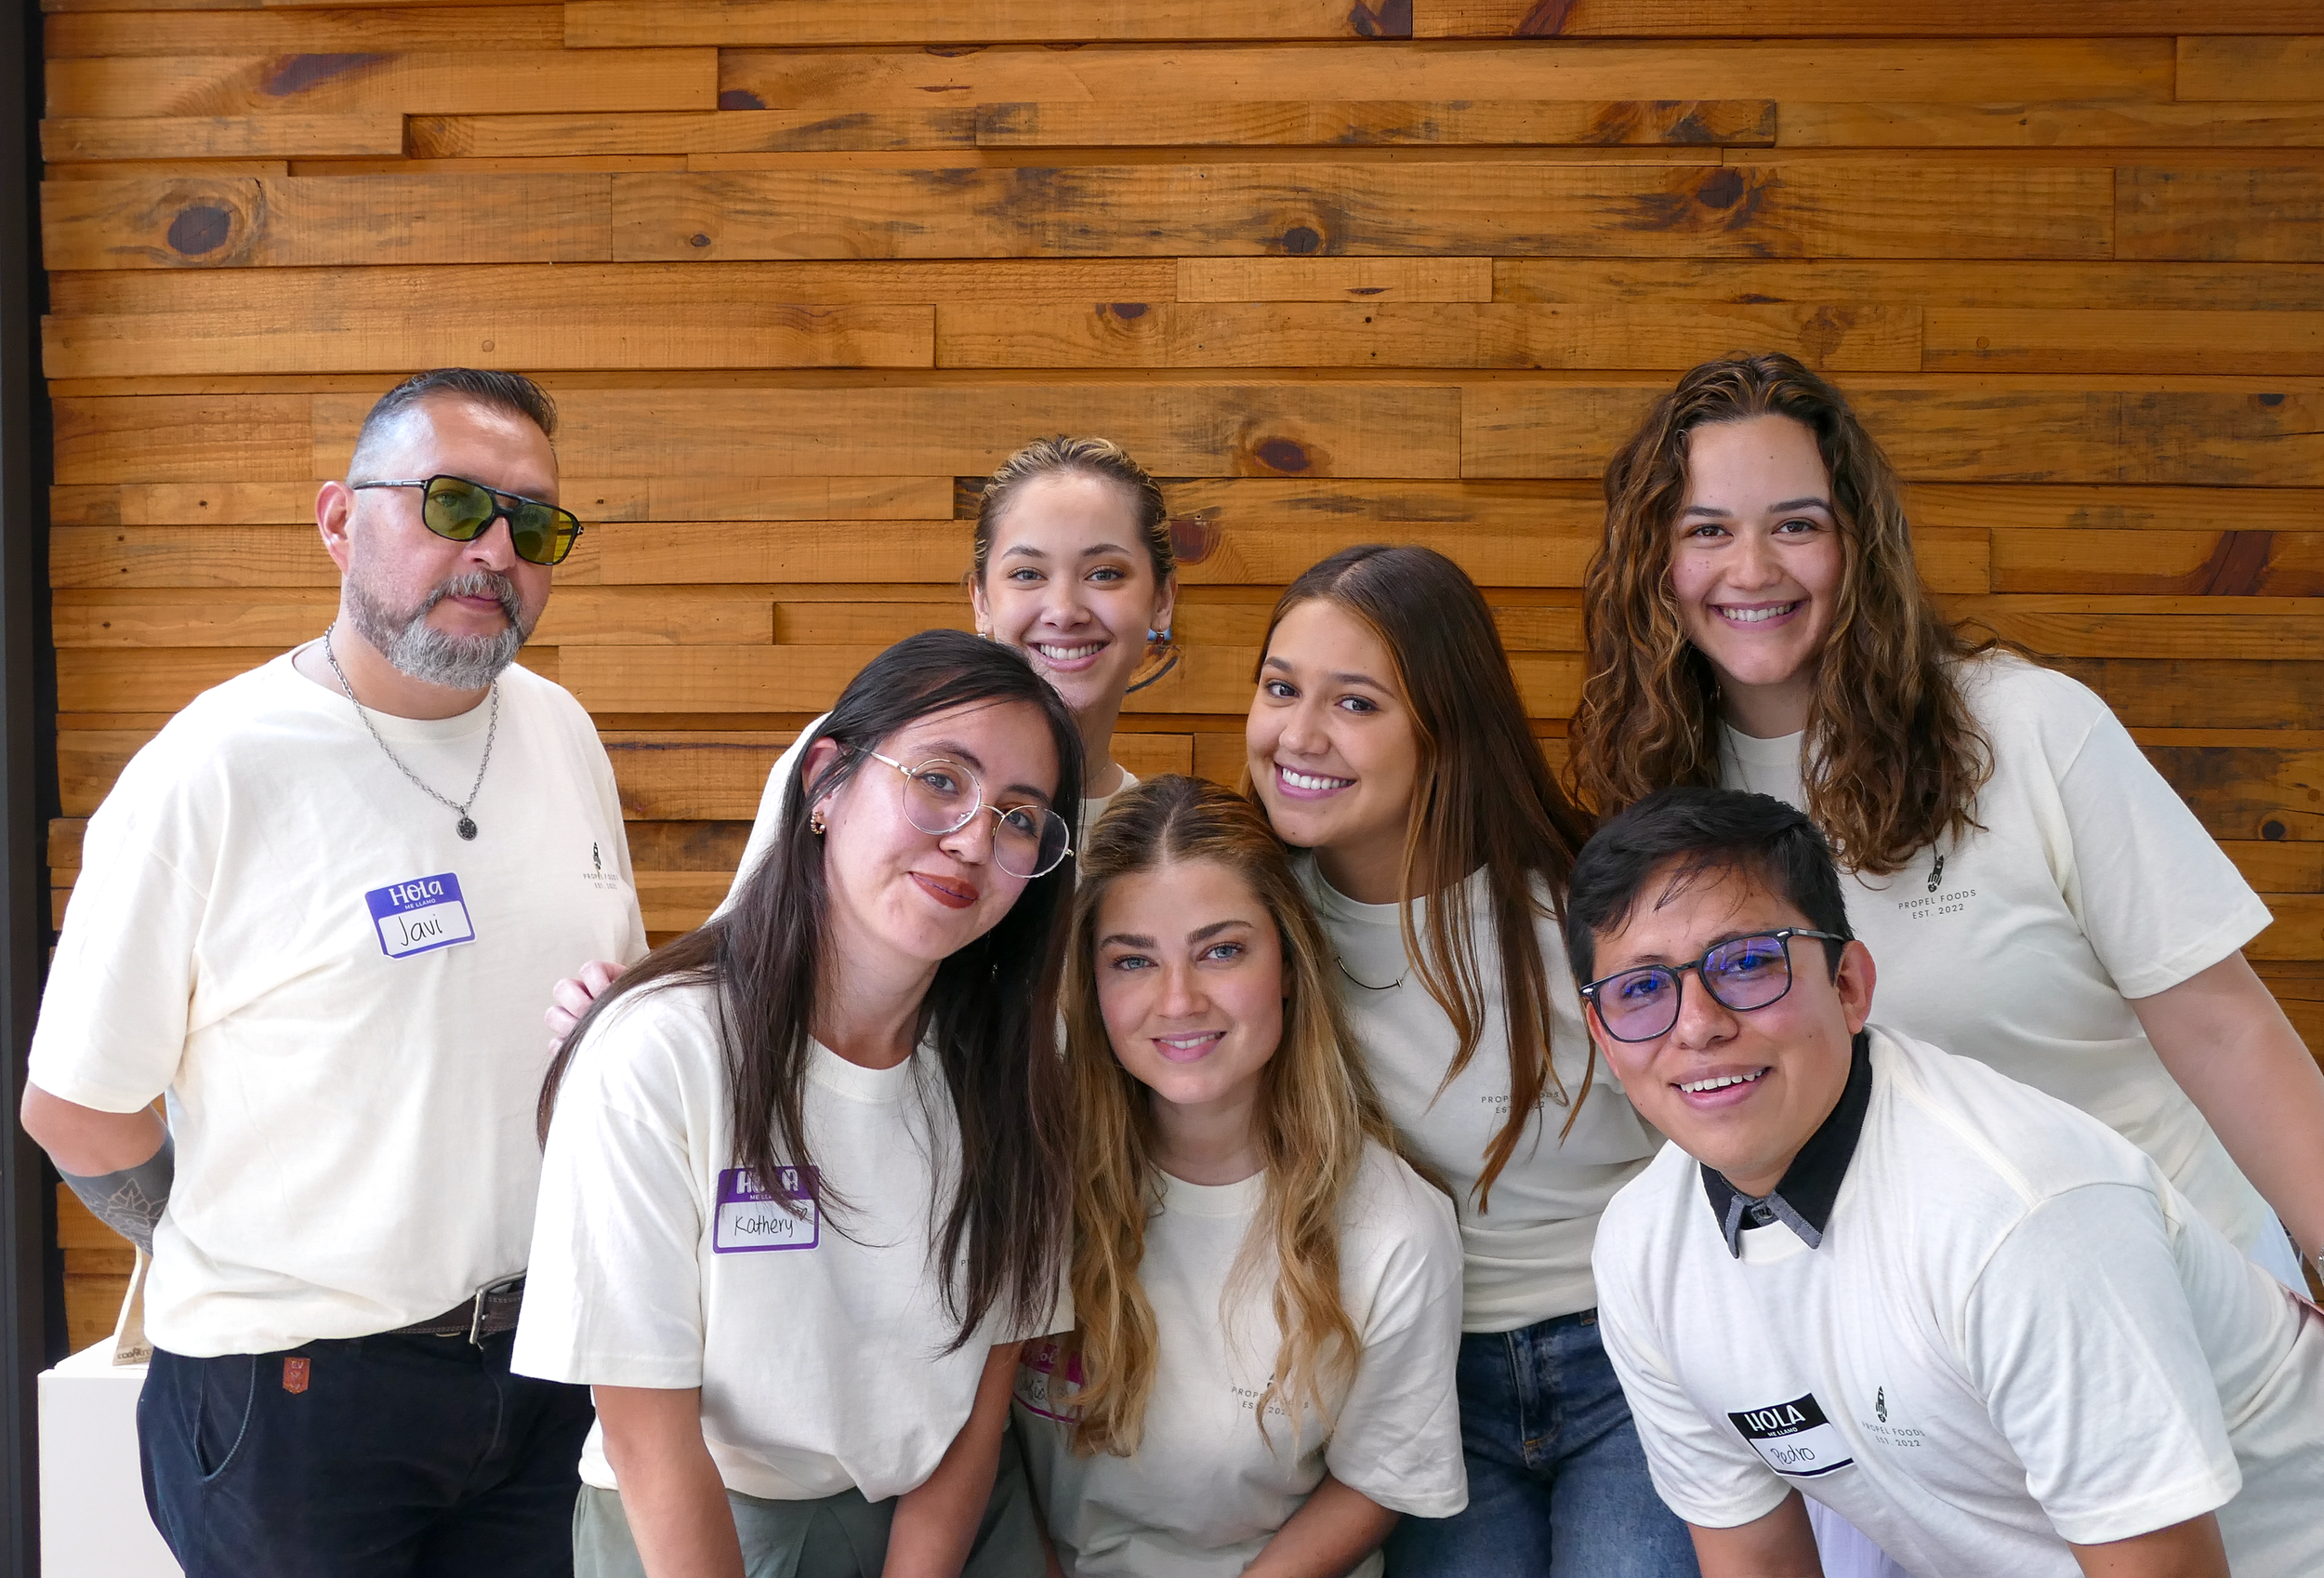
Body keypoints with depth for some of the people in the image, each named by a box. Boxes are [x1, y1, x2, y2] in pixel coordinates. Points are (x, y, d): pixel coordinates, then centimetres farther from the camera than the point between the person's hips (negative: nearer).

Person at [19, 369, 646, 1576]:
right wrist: (278, 1284, -1)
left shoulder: (562, 735, 3)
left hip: (543, 1359, 5)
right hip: (296, 1385, -5)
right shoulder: (209, 774, -15)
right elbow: (74, 1110, -10)